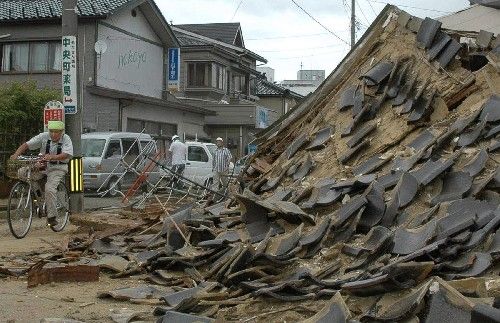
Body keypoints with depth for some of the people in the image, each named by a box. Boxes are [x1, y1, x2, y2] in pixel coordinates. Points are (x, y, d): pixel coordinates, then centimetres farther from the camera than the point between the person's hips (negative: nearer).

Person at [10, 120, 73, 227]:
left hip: (58, 168, -4)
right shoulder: (44, 136, -5)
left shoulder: (66, 139, -12)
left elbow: (66, 155, -28)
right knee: (22, 172, -18)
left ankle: (51, 217, -12)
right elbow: (27, 144, -10)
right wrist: (16, 154, -28)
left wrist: (52, 157, -46)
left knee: (49, 188, -26)